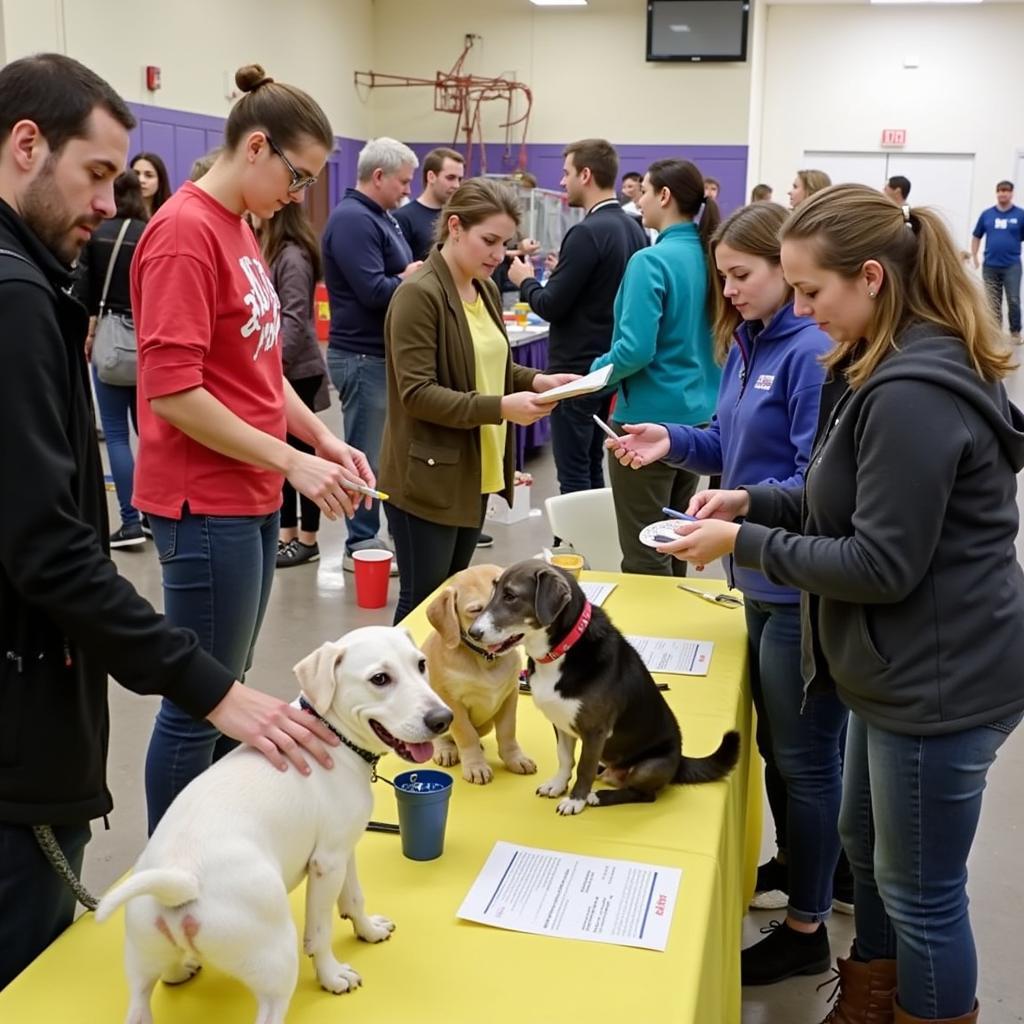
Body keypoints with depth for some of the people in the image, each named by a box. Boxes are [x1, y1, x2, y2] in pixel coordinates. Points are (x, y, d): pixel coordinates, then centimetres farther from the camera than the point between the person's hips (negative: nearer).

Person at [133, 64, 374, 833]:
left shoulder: (239, 230, 12)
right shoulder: (185, 232, -16)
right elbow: (172, 393, -21)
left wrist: (323, 437, 3)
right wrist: (293, 461, -18)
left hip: (250, 496, 9)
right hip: (207, 505, -9)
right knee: (199, 706, 2)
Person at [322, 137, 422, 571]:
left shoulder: (378, 217, 16)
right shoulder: (352, 219, -17)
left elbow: (398, 276, 18)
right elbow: (374, 291, -24)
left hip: (382, 353, 10)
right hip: (363, 356, -10)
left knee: (381, 450, 16)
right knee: (368, 454, -2)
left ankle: (371, 534, 27)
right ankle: (361, 545, 7)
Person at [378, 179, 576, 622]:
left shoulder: (487, 291, 11)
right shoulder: (419, 294, -16)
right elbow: (417, 393, -21)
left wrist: (534, 380, 1)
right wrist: (501, 408, -27)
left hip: (474, 473, 8)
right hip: (427, 478, -8)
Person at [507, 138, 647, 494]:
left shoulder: (587, 232, -19)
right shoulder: (633, 228, 7)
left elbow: (551, 305, -18)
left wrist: (525, 281, 1)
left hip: (577, 369, -9)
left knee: (573, 473, -1)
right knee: (592, 466, 17)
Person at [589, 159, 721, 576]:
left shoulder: (651, 261, -17)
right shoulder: (708, 257, 6)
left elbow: (635, 350, -22)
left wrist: (599, 370, -5)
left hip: (650, 418, -8)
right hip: (697, 413, 8)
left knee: (643, 555, 3)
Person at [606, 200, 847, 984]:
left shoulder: (814, 352, -20)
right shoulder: (747, 345, 9)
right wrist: (673, 441, -1)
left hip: (803, 588, -9)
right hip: (761, 577, 9)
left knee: (805, 755, 5)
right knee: (772, 740, 23)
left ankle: (807, 928, 22)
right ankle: (795, 863, 45)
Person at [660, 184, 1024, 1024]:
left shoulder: (912, 394, -26)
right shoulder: (887, 368, 8)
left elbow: (882, 565, -25)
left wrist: (745, 543, -17)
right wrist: (752, 501, 3)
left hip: (940, 680, -11)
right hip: (902, 668, 11)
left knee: (920, 889, 8)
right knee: (867, 844, 25)